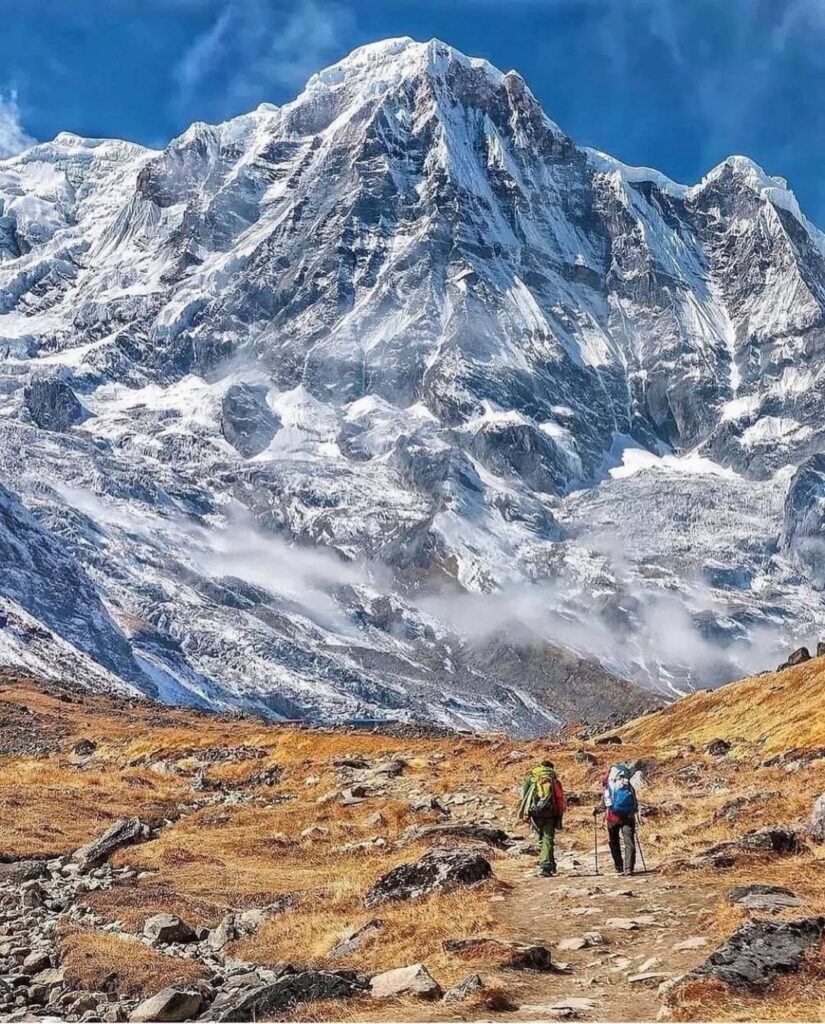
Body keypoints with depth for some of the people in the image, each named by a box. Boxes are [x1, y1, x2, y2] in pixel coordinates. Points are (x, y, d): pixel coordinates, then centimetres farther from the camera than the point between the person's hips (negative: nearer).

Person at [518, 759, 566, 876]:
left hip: (535, 813, 2)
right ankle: (545, 865, -13)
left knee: (542, 838, 17)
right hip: (550, 814, -1)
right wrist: (560, 818, 6)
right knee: (548, 839, -1)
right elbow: (560, 800, 4)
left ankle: (550, 865, 21)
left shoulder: (531, 779, 12)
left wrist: (524, 814, 9)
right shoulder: (554, 780, 9)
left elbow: (524, 797, 7)